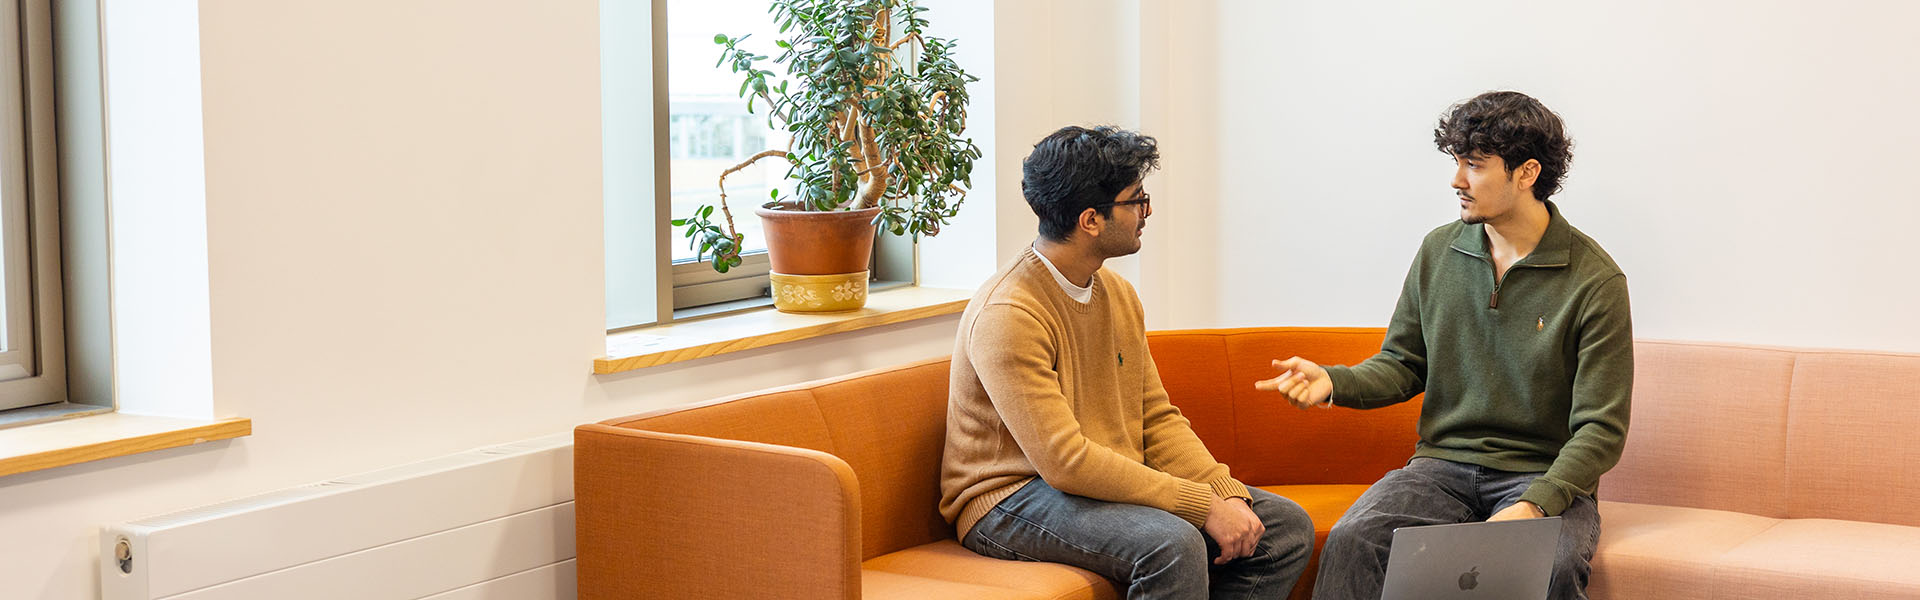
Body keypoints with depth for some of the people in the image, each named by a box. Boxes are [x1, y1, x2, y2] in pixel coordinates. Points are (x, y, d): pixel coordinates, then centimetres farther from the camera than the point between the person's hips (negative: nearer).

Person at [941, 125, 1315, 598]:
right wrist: (1203, 505, -26)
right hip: (1013, 500, -9)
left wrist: (1226, 492, -8)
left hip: (1113, 484, 9)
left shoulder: (1118, 294, 8)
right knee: (1174, 545, -34)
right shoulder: (1009, 315, -21)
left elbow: (1157, 419, 10)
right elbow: (1064, 461, -27)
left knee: (1286, 526, -2)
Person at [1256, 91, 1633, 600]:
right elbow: (1404, 365, 18)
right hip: (1443, 463, 3)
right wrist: (1334, 382, -4)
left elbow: (1601, 428, -9)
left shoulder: (1595, 281, -7)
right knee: (1350, 542, -27)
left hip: (1545, 475, -3)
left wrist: (1535, 505, -24)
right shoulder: (1439, 251, 8)